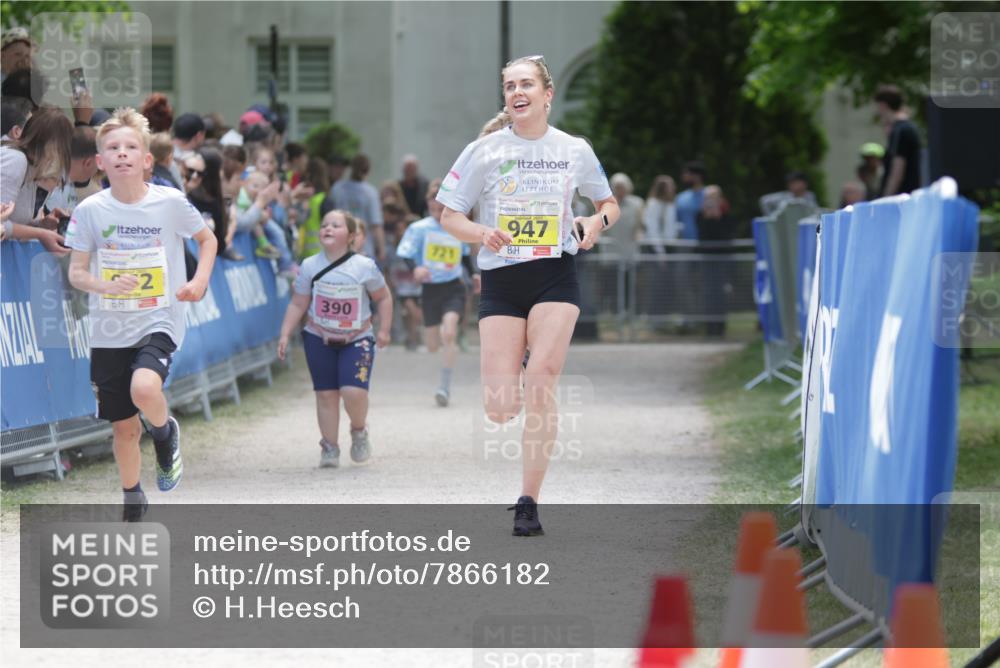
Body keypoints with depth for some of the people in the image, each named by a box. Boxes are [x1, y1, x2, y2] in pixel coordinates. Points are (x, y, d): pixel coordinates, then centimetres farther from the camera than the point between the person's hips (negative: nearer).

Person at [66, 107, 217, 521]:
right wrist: (106, 286, -21)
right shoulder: (90, 211, -5)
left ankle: (165, 434, 2)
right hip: (109, 331, 2)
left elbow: (207, 240, 10)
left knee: (144, 389, -32)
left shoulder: (171, 203, -7)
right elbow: (76, 272, -1)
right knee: (124, 428, 9)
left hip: (159, 321, -2)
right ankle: (133, 503, 33)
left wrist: (200, 281, -6)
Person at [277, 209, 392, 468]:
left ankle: (359, 431, 13)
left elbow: (383, 298, 6)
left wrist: (384, 330, 2)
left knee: (354, 391, -18)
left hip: (357, 340, -2)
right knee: (326, 394, 1)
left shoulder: (364, 267, -7)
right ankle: (329, 447, 14)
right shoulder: (310, 266, -3)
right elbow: (297, 304, 3)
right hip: (319, 339, 2)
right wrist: (285, 334, -3)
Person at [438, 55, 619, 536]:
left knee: (541, 380, -19)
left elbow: (609, 203, 19)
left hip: (555, 278, 0)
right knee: (500, 409, -9)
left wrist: (597, 221, -4)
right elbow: (449, 216, 3)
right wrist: (482, 234, -18)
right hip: (500, 281, 0)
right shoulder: (484, 150, 0)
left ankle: (528, 503, -10)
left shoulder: (575, 151, 4)